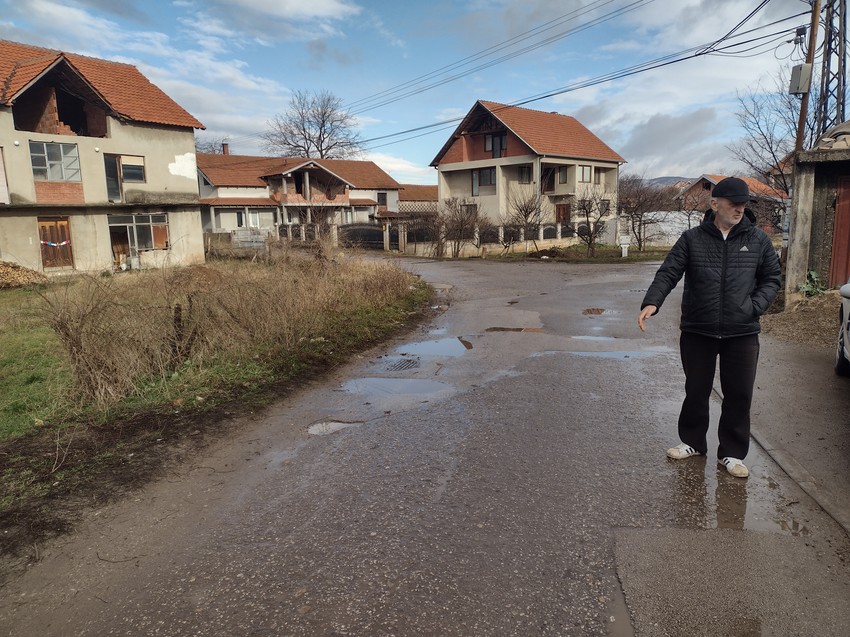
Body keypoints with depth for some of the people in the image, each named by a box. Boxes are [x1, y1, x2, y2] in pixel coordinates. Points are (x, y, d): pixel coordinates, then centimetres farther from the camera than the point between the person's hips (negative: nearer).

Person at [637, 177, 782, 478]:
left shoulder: (758, 239, 2)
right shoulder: (692, 238, -2)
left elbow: (772, 279, 10)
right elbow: (668, 273, -9)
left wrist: (755, 306, -6)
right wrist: (652, 302, -26)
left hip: (742, 333, 1)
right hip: (697, 332, -1)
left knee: (739, 395, 7)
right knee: (696, 391, 13)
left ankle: (732, 453, 24)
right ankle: (692, 442, 32)